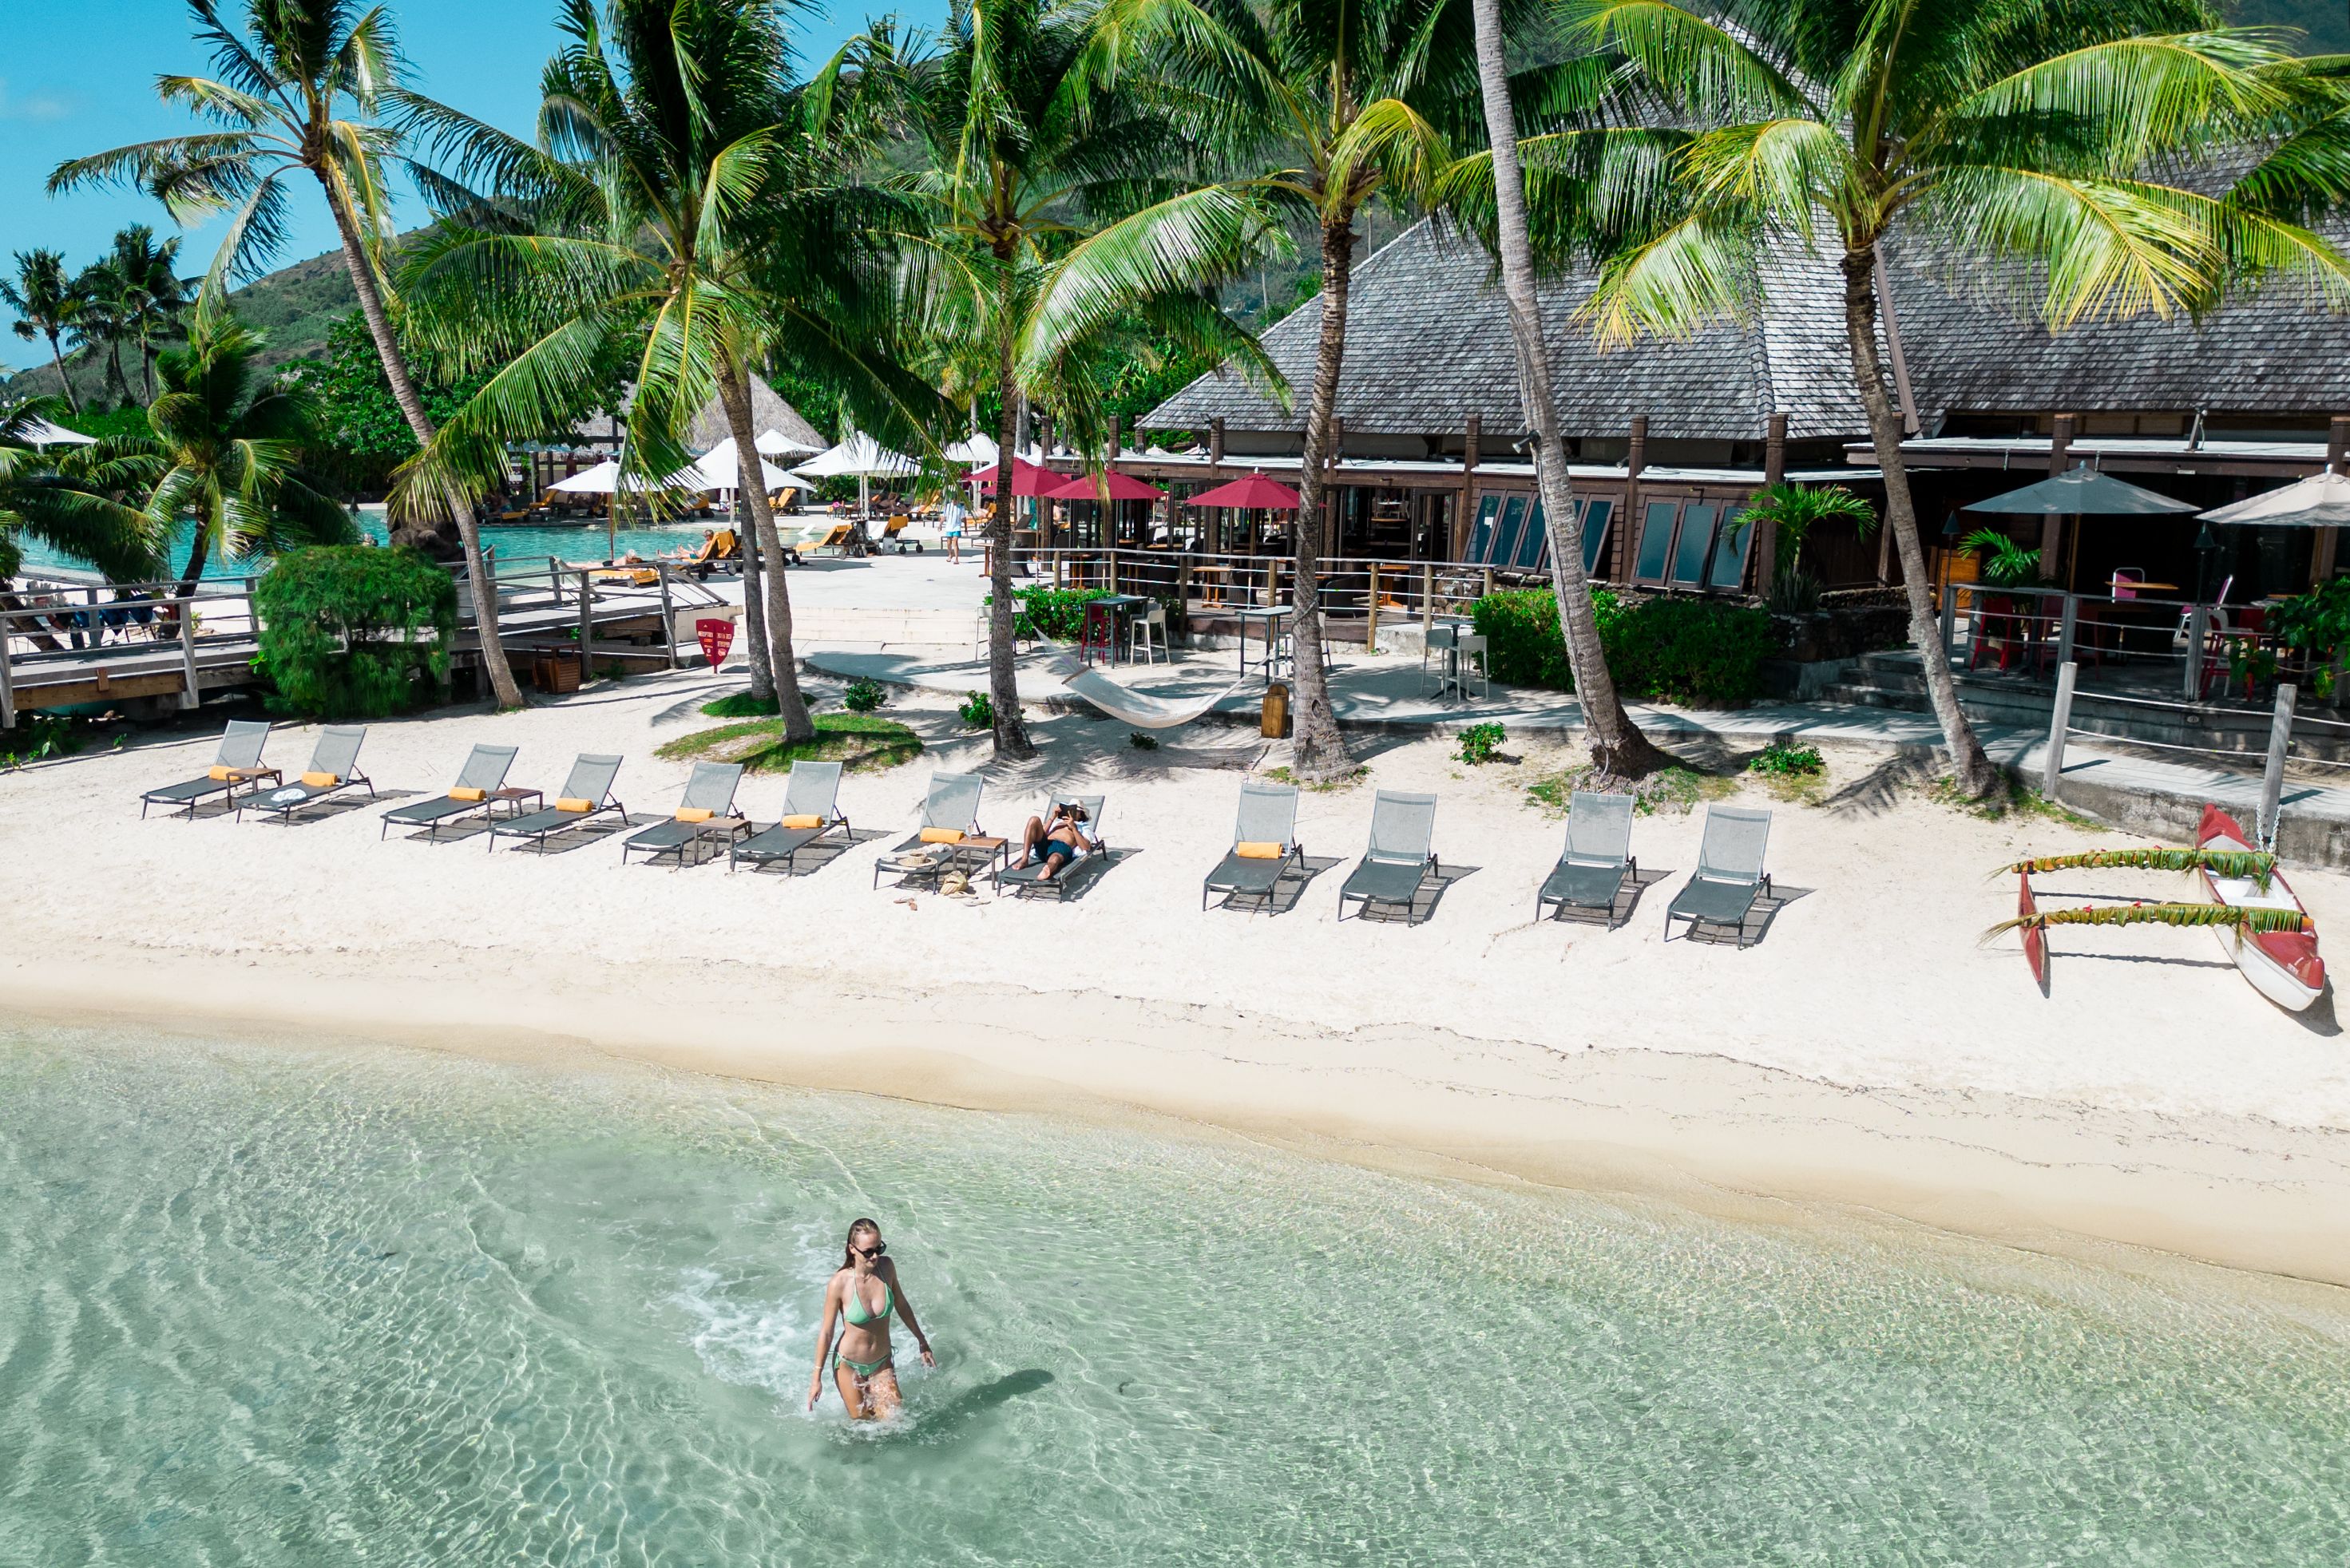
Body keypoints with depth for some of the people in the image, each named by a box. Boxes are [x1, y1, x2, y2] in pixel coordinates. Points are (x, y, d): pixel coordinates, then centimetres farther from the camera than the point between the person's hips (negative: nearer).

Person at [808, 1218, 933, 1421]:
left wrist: (922, 1342, 13)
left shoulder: (886, 1267, -14)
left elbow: (901, 1304, 4)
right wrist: (817, 1377, -7)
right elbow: (826, 1332, -13)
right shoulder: (840, 1283, -25)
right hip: (849, 1364, -3)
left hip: (882, 1362, 3)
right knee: (861, 1421, 8)